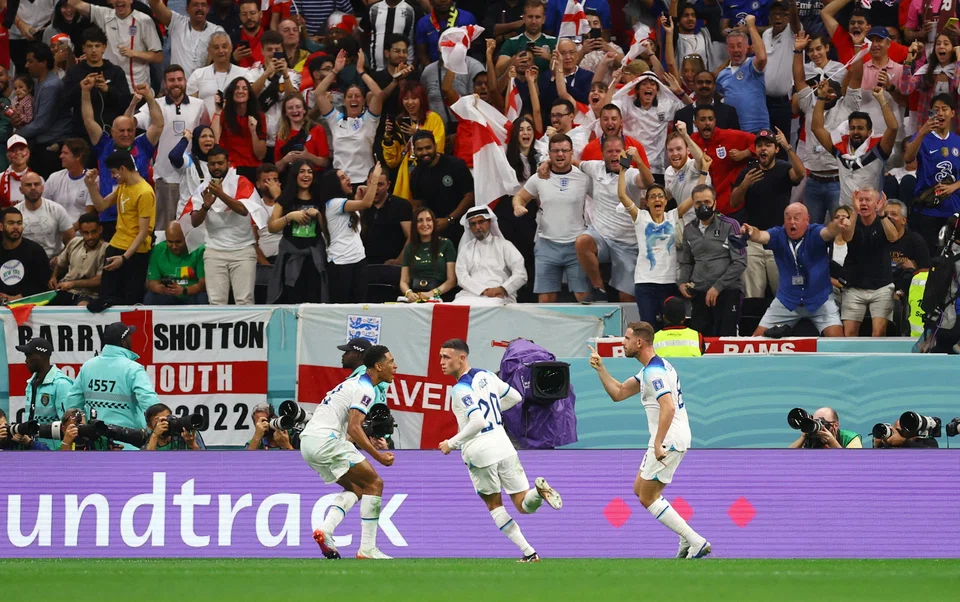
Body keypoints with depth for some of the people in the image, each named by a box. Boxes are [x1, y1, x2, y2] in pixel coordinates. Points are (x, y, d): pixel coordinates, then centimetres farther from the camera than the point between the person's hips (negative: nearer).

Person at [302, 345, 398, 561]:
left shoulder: (354, 384, 22)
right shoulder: (365, 389, -9)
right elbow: (354, 428, -19)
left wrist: (369, 443, 17)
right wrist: (378, 456, -16)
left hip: (308, 442, 9)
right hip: (326, 441, -9)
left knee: (355, 488, 16)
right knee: (374, 484, -3)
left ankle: (325, 530, -4)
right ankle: (367, 549, -7)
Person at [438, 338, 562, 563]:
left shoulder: (461, 389, -14)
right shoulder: (485, 375, 10)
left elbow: (478, 421, -25)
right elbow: (515, 397, 21)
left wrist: (452, 443, -16)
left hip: (479, 451, -6)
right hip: (503, 446, 6)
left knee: (494, 505, 15)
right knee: (524, 506, 9)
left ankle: (528, 553, 5)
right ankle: (539, 489, -27)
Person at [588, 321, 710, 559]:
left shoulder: (654, 372, -18)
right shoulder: (651, 369, 16)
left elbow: (668, 408, -31)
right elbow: (618, 393, 22)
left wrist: (658, 444, -33)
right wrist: (600, 368, 14)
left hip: (668, 441, -11)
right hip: (669, 440, 11)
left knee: (648, 497, -5)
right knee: (640, 489, 18)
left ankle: (696, 542, -10)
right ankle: (687, 539, 13)